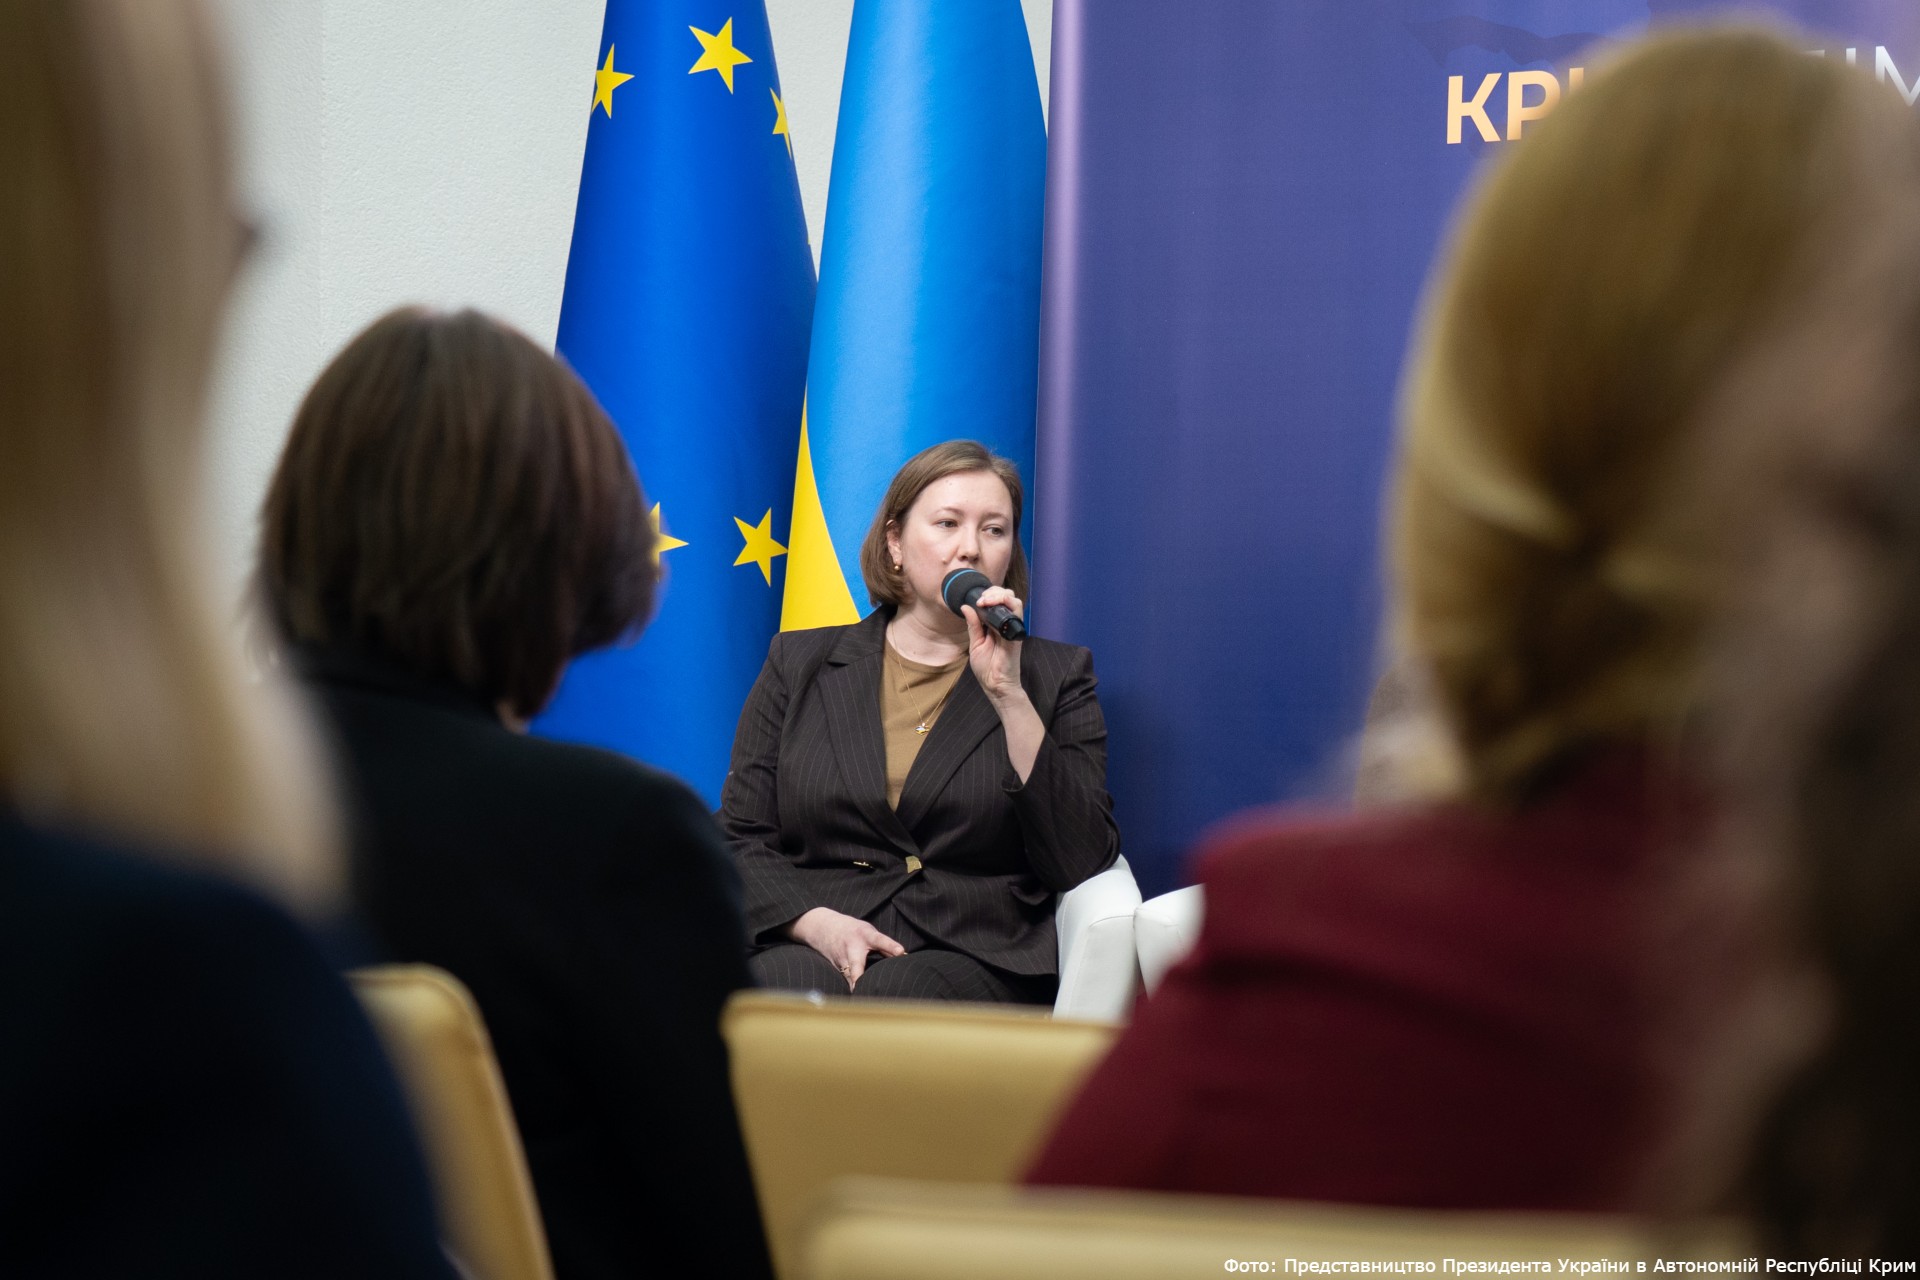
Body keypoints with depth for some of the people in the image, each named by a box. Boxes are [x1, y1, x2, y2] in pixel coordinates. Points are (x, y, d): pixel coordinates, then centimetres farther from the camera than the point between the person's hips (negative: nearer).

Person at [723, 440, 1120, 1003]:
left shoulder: (1055, 675, 13)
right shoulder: (800, 663, 17)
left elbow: (1082, 865, -1)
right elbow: (739, 840, 11)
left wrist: (1010, 698, -9)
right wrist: (817, 923, -11)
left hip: (976, 961, -1)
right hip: (810, 949, 2)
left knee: (895, 998, -36)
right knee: (792, 989, -35)